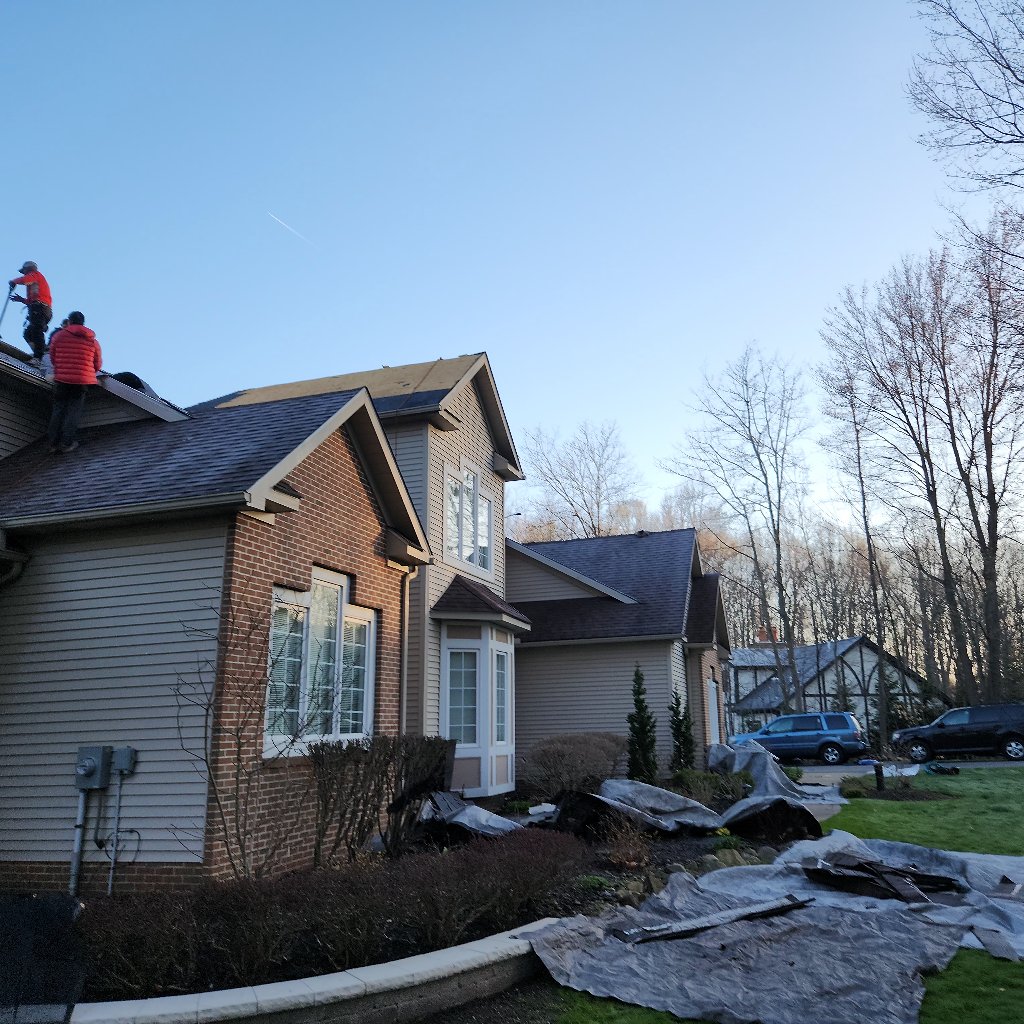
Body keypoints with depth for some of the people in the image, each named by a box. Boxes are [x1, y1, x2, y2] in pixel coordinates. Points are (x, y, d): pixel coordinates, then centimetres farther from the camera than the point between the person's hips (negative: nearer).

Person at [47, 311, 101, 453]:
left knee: (58, 409, 10)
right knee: (74, 410, 5)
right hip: (83, 381, 0)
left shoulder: (59, 335, 0)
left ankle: (53, 443, 10)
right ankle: (67, 443, 0)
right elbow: (98, 364, 8)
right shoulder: (92, 340, 2)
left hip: (61, 379, 0)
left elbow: (52, 358, 8)